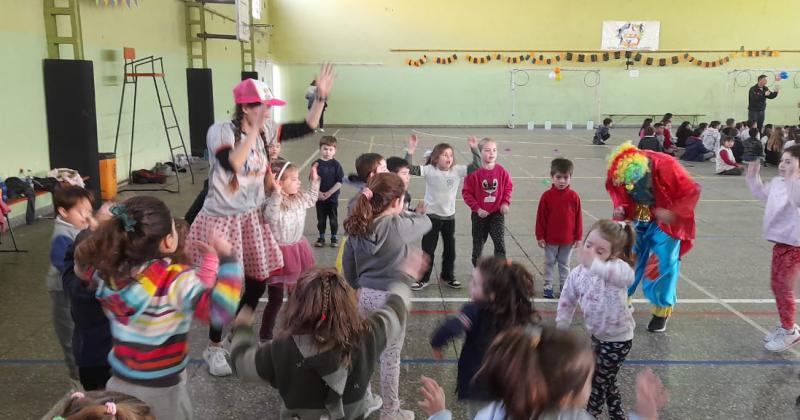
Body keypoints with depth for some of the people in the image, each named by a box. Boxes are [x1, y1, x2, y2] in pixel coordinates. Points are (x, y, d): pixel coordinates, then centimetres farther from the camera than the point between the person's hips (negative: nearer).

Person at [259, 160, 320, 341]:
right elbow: (270, 217, -45)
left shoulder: (299, 198, 2)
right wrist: (276, 193, -48)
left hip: (297, 250, 8)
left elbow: (311, 199, 25)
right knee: (275, 299, 1)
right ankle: (265, 334, 16)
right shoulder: (272, 202, -23)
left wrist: (314, 180, 15)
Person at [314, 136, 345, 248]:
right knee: (321, 219, 12)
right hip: (319, 197, 2)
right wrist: (319, 193, -13)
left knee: (333, 219, 7)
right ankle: (321, 237, 25)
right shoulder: (316, 164, -3)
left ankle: (334, 238, 22)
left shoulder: (336, 165, -7)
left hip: (333, 197, -1)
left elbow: (339, 182, -10)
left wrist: (329, 193, -15)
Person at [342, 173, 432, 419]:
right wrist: (403, 214, 14)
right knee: (390, 356, 8)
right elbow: (425, 222, -1)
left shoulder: (357, 226, -3)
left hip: (365, 296, 6)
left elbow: (347, 263, 6)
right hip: (390, 298, -6)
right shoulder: (398, 226, -20)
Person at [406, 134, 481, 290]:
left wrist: (474, 149, -14)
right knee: (428, 249, 5)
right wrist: (411, 150, -31)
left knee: (450, 249, 16)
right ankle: (423, 278, 20)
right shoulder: (429, 170, -12)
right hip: (431, 215, -3)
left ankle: (447, 276, 35)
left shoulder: (457, 170, -4)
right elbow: (409, 169, -22)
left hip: (449, 216, 3)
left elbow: (476, 167, -6)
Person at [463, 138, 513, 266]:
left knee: (500, 243, -6)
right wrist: (477, 208, -15)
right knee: (478, 243, 14)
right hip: (480, 214, -1)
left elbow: (508, 187, 7)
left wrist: (506, 203, -6)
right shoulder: (474, 172, -14)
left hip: (497, 213, 1)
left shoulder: (501, 171, -6)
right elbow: (466, 193, -10)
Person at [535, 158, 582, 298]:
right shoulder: (547, 196, -11)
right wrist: (540, 236, -6)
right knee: (549, 263, 11)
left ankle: (564, 286, 26)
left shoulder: (574, 196, -8)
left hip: (568, 239, 1)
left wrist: (578, 237, -1)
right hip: (550, 239, -1)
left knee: (564, 264, 15)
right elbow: (540, 217, -7)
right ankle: (548, 286, 21)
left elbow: (578, 217, -2)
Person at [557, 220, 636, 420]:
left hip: (618, 339, -6)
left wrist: (595, 265, -71)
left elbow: (627, 276, -54)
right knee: (605, 380, 24)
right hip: (597, 335, 7)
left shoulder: (616, 266, -28)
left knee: (598, 382, 8)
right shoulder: (578, 273, -9)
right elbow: (567, 301, 5)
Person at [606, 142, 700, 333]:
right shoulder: (620, 173, -20)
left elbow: (692, 191, -21)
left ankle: (662, 311, 16)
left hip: (665, 224, -3)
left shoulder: (667, 167, -32)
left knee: (663, 266, -2)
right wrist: (620, 209, -19)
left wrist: (674, 212, -32)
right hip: (637, 221, 4)